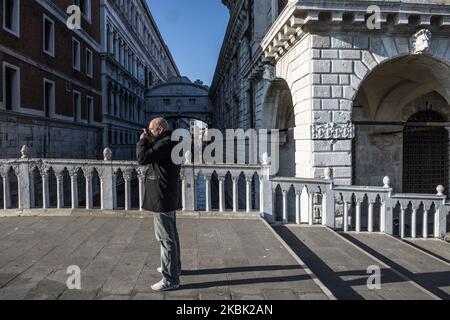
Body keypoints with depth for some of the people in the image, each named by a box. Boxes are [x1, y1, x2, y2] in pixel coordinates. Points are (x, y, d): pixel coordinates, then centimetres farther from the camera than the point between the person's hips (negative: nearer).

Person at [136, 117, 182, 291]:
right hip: (169, 197, 11)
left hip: (162, 198, -11)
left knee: (166, 237, -6)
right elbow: (153, 155, 19)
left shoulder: (165, 143, -19)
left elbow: (142, 158, -22)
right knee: (171, 234, 22)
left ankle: (170, 279, 0)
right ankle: (173, 266, 37)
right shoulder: (169, 142, 13)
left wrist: (142, 140, -7)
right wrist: (148, 141, 7)